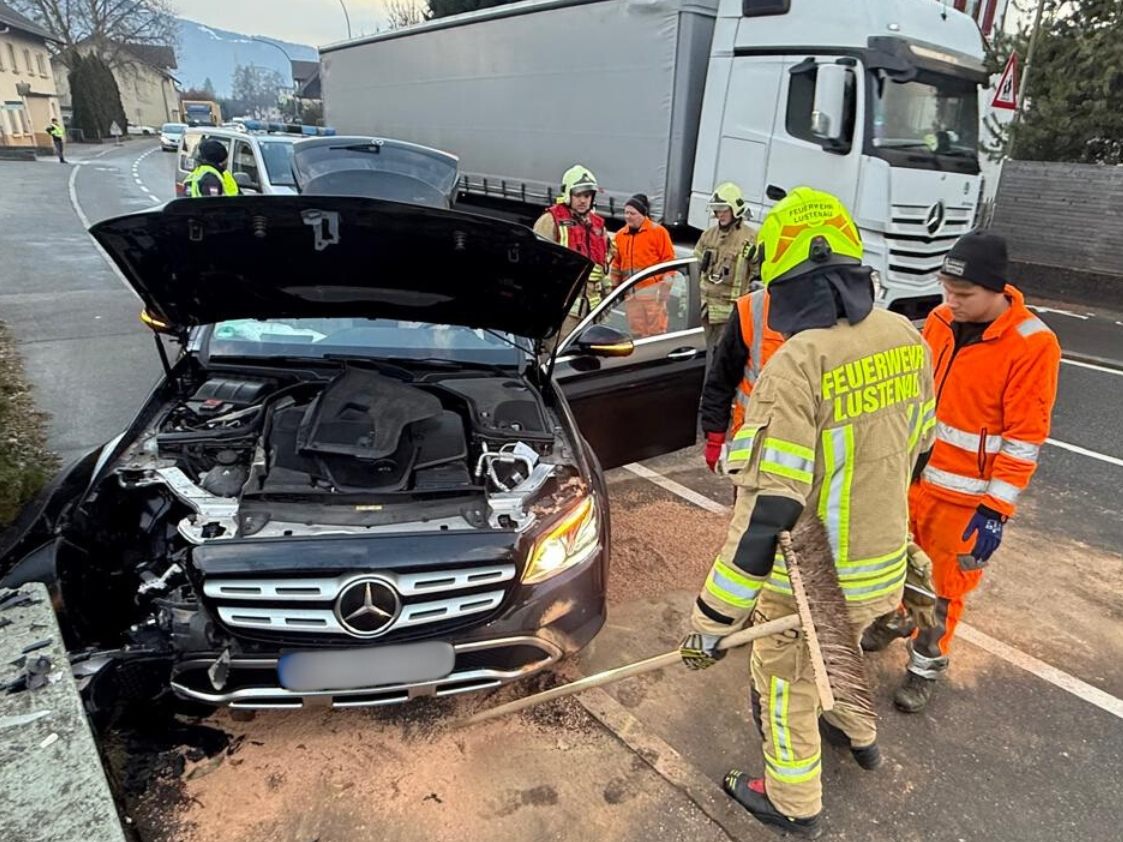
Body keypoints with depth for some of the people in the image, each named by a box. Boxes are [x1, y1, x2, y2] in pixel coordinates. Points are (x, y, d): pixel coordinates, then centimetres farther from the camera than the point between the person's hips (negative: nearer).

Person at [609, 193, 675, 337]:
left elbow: (668, 259, -4)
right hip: (630, 291, 5)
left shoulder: (658, 231, -1)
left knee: (656, 331, -4)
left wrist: (665, 285, -10)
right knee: (636, 331, 9)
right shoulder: (620, 235, 13)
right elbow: (616, 263, 17)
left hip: (652, 289, -5)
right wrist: (615, 286, 15)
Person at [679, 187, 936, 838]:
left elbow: (768, 508, -31)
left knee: (786, 679, 18)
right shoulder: (907, 339, -5)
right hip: (885, 565, 7)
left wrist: (714, 620, -24)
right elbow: (916, 446, 9)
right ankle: (859, 733, 60)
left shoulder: (799, 363, -29)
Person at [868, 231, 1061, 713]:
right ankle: (893, 619, 48)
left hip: (966, 494, -5)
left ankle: (926, 665, 32)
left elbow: (1024, 439, -17)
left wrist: (996, 511, -17)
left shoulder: (1032, 345, -19)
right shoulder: (940, 320, -2)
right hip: (914, 473, 5)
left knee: (944, 584, 11)